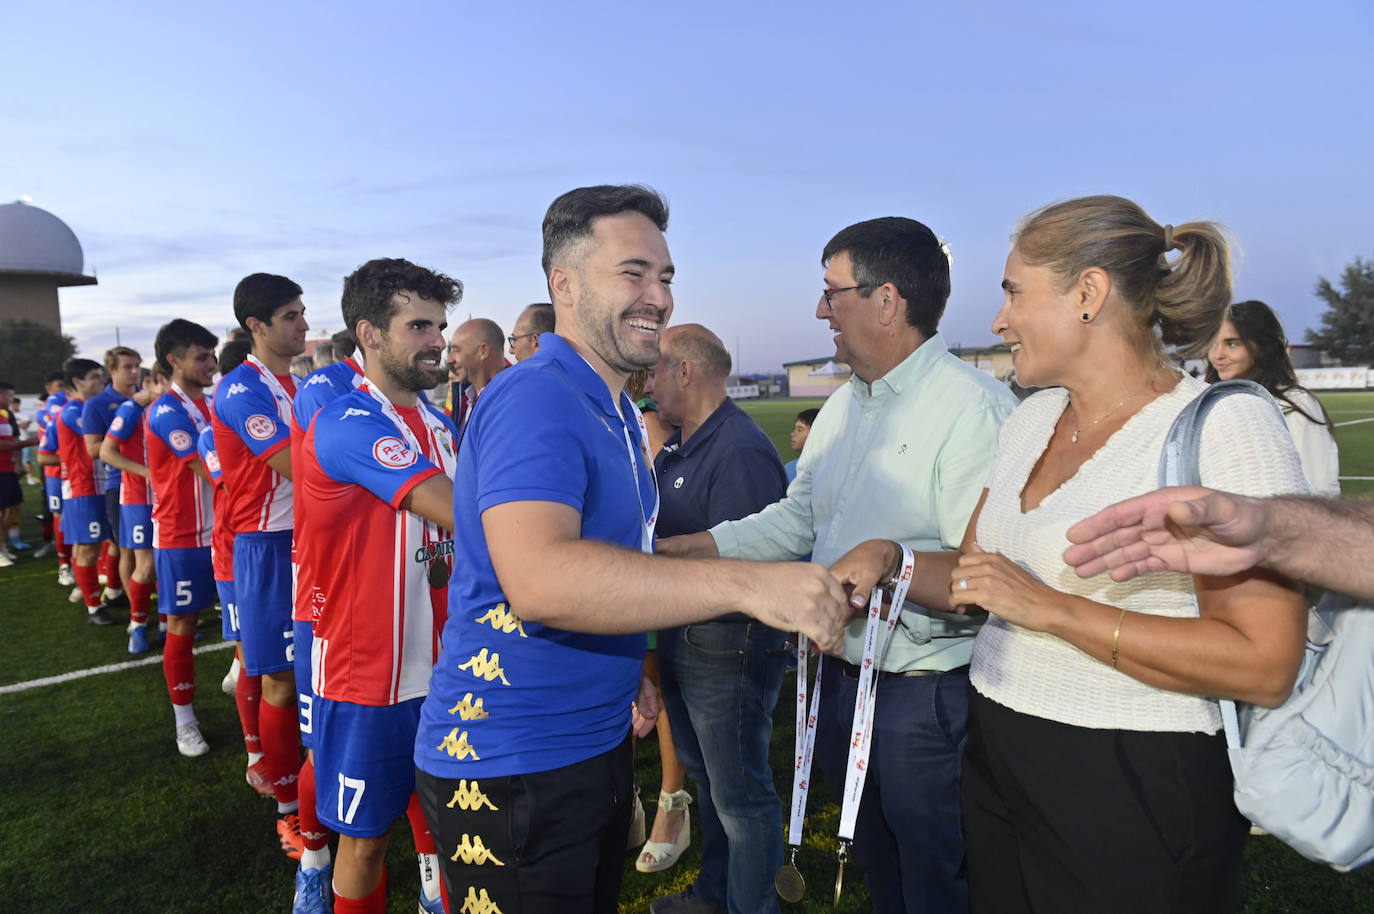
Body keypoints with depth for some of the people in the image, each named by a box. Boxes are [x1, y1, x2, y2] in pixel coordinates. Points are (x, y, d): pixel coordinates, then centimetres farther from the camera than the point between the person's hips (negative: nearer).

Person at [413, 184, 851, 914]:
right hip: (509, 766, -9)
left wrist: (629, 671, 7)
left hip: (600, 741, 9)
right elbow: (536, 577, -37)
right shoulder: (535, 399, -22)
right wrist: (746, 585, -38)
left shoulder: (618, 412, 10)